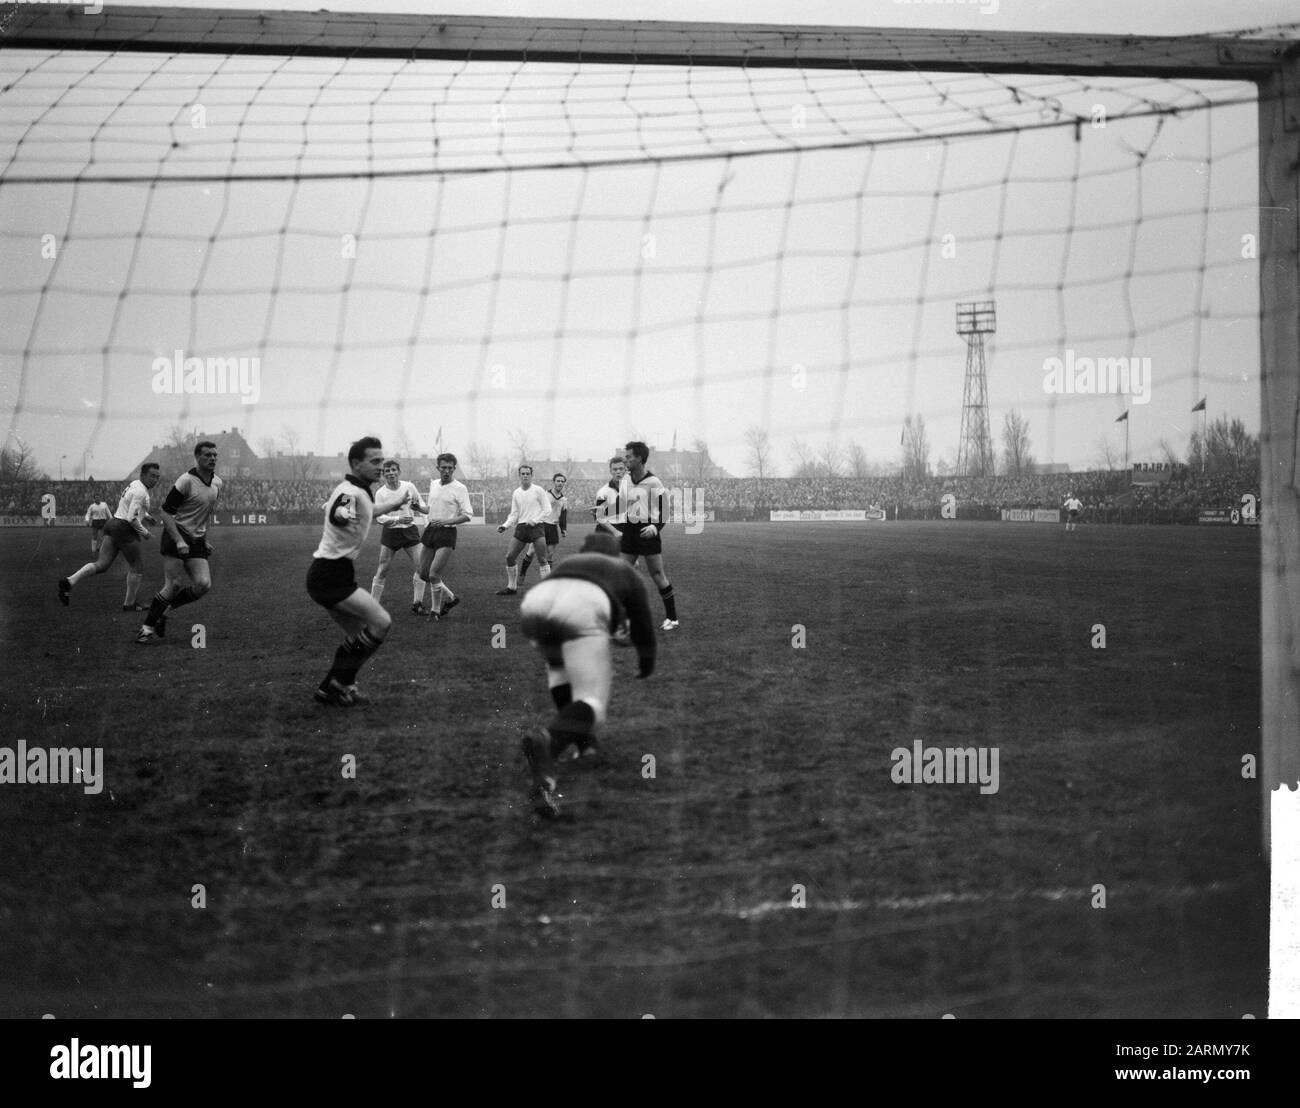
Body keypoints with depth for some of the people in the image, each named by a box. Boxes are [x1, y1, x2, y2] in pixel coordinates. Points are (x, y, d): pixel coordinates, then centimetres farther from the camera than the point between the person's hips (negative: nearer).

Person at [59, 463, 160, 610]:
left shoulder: (135, 485, 16)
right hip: (124, 530, -9)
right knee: (137, 567, 6)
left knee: (102, 564, 3)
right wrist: (144, 532, -10)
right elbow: (132, 518, -22)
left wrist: (146, 516, 21)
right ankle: (129, 604, 14)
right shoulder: (140, 492, -16)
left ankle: (69, 582, -13)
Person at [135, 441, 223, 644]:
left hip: (197, 541, 6)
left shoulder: (217, 483, 9)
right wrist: (179, 541, -22)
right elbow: (166, 512, -14)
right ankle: (148, 627, -2)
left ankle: (164, 608, 10)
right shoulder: (186, 481, -14)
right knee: (173, 585, -13)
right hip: (176, 538, -6)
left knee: (203, 585, -10)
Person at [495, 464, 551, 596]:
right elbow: (514, 514, 15)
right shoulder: (516, 493, 12)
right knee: (509, 557, 1)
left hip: (536, 527, -5)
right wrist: (505, 526, 0)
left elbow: (547, 511, -2)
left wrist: (534, 521, -13)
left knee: (542, 559, -9)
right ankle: (512, 587, 14)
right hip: (521, 527, 5)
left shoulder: (538, 490, -2)